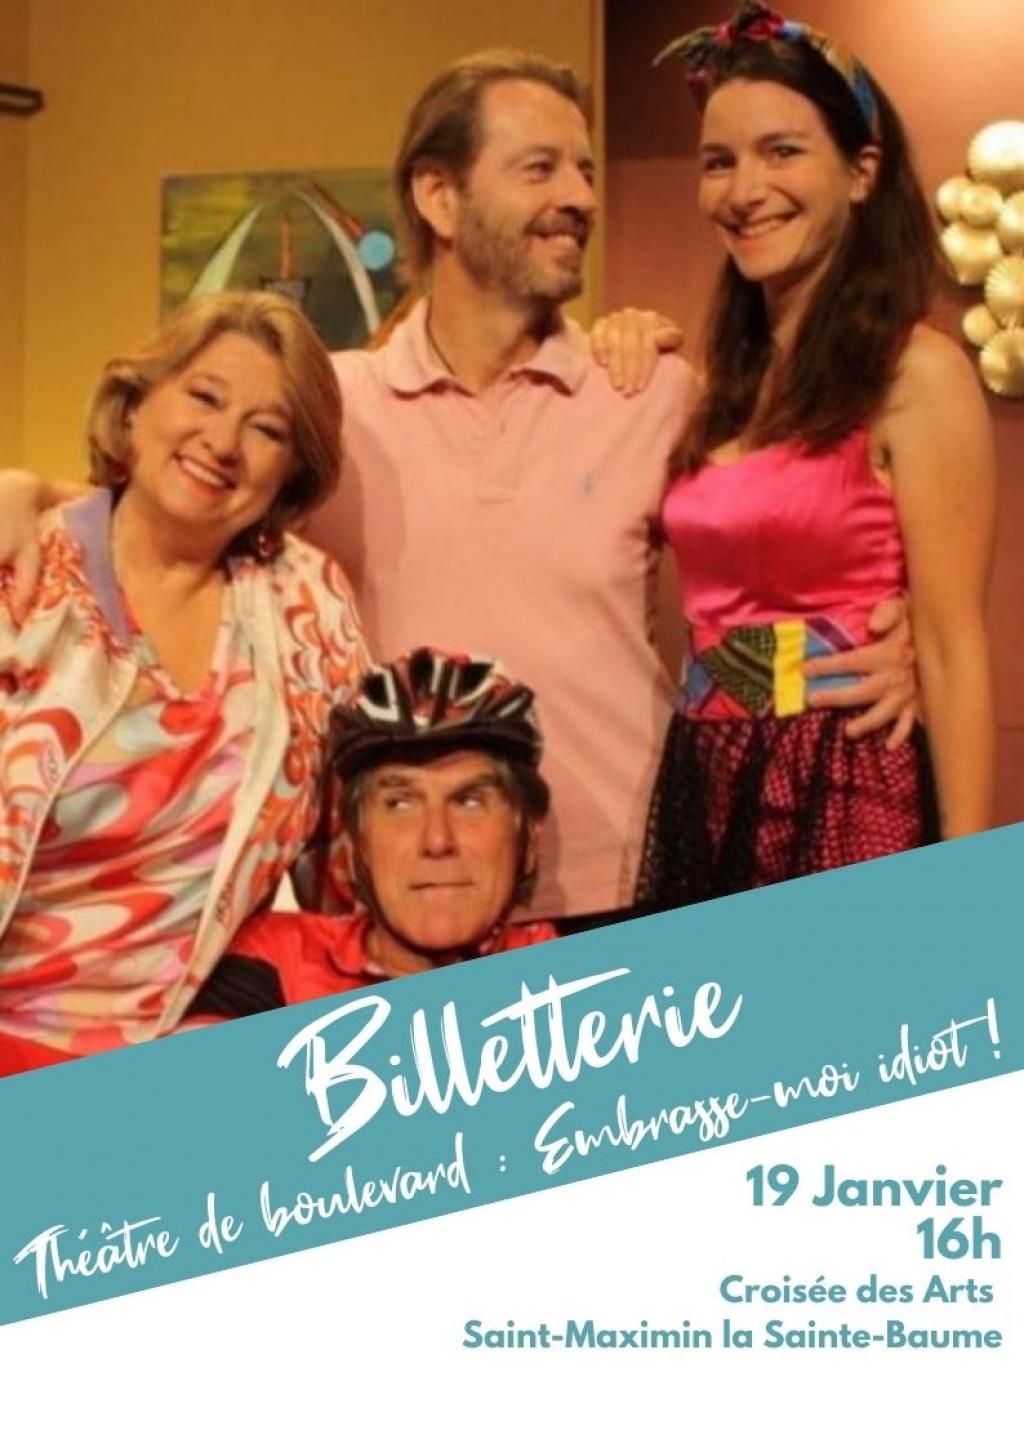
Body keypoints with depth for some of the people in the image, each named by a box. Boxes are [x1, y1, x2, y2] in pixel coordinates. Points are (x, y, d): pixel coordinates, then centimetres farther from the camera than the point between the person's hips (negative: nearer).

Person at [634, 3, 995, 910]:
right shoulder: (733, 380, 12)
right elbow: (715, 603, 12)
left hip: (848, 798, -7)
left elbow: (953, 649, -13)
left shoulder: (916, 372, -9)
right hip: (707, 792, 7)